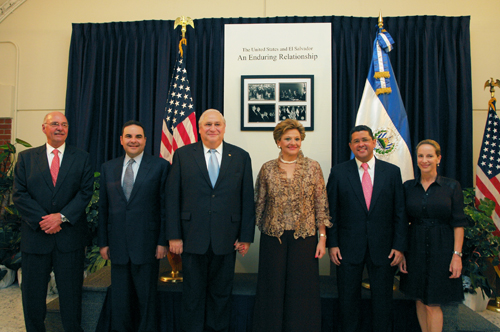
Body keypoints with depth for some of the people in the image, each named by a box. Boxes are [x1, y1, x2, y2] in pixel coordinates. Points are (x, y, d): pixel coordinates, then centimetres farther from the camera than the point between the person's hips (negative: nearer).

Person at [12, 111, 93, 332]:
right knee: (33, 293, 13)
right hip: (35, 236, 1)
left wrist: (62, 216, -15)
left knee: (71, 293, 8)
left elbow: (85, 192, -4)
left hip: (70, 236, -1)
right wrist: (41, 220, -13)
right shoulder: (26, 157, 7)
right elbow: (19, 194, -1)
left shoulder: (81, 158, 4)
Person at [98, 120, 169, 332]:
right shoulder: (108, 168, 10)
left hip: (147, 245, -3)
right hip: (118, 246, 3)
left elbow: (165, 206, -5)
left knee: (146, 298, 10)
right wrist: (103, 242, 6)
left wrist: (163, 241, -9)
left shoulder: (160, 166, -2)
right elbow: (103, 208, 10)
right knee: (119, 300, 14)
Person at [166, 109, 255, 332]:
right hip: (193, 237, 0)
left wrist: (246, 236, -1)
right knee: (193, 293, 12)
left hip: (226, 239, 1)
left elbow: (247, 200, 3)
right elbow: (172, 198, 1)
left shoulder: (241, 157, 4)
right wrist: (174, 236, -4)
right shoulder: (182, 155, 3)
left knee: (221, 293, 14)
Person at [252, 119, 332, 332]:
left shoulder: (313, 167, 0)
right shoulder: (267, 169, 2)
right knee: (273, 289, 10)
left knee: (302, 291, 7)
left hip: (304, 237, -1)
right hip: (273, 237, 1)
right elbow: (259, 204, 8)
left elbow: (321, 205, 0)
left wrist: (322, 237, -4)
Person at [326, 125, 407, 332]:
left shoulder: (392, 172, 4)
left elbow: (400, 212, 4)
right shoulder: (338, 172, 1)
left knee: (383, 300, 12)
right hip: (348, 248, 0)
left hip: (383, 248, 1)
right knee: (348, 300, 11)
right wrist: (332, 244, -5)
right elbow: (331, 211, 1)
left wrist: (399, 245, -2)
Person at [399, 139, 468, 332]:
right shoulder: (408, 187, 3)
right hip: (415, 249, 3)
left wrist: (457, 255, -10)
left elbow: (458, 223, -3)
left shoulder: (452, 186, -2)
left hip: (441, 249, -2)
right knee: (420, 300, 13)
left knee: (433, 304, 1)